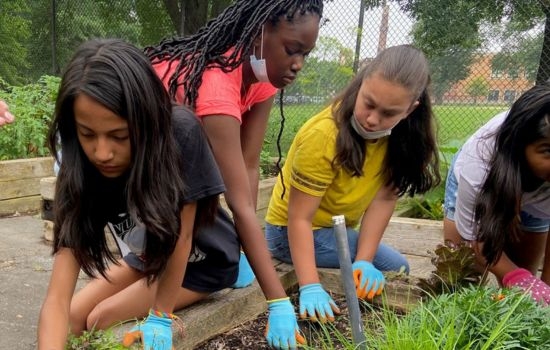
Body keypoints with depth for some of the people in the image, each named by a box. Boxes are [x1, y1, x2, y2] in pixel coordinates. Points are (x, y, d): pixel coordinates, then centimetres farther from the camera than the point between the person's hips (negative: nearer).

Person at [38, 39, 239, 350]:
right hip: (148, 257, 4)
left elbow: (181, 236, -26)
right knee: (74, 319, -4)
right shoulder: (82, 171, -25)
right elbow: (57, 299, -29)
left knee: (102, 321, -11)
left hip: (205, 261, -4)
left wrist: (160, 317, -21)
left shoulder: (181, 135, -35)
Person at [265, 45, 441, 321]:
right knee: (395, 268, -8)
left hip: (338, 230, 7)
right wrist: (310, 287, -36)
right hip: (293, 232, -6)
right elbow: (300, 218, -28)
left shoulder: (399, 133, -12)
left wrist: (363, 260, -23)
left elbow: (384, 197, -15)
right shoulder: (322, 136, -30)